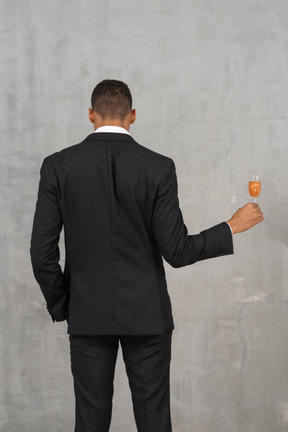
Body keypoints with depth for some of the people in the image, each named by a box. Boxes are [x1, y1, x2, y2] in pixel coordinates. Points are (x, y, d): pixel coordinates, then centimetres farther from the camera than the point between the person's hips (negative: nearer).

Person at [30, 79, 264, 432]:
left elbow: (42, 252, -6)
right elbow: (177, 251, -10)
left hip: (87, 313, 1)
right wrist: (233, 226, 4)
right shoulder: (158, 168, -9)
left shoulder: (58, 166, -5)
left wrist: (60, 306, 9)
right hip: (146, 312, -1)